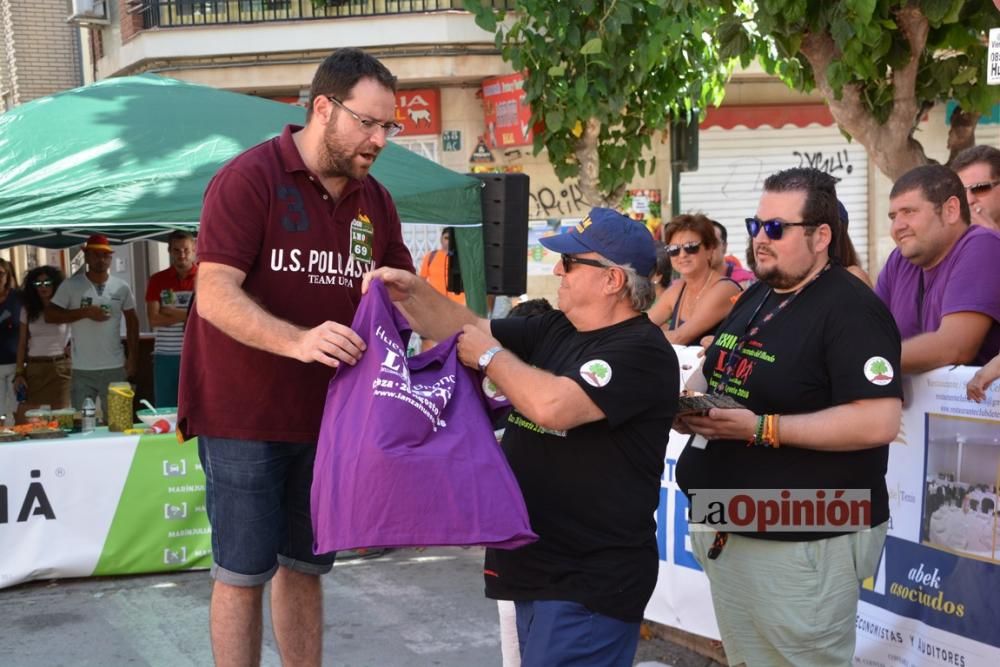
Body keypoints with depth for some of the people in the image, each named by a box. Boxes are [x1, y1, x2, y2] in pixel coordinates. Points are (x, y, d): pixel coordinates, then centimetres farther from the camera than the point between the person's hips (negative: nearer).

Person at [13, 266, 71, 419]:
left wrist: (73, 346, -7)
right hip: (33, 368, 3)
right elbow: (22, 344, 9)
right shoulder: (27, 310, 8)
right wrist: (19, 373, 3)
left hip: (60, 367, -2)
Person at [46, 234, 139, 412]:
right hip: (82, 370, -2)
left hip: (115, 368, 2)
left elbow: (132, 322, 11)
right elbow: (49, 316, -6)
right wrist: (85, 312, -15)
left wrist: (133, 358, 6)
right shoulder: (70, 285, -3)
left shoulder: (121, 287, 3)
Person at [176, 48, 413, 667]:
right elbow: (215, 296, -22)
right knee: (243, 572, 2)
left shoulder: (376, 202, 6)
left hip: (326, 413, 6)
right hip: (244, 413, -6)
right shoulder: (249, 177, -13)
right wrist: (297, 341, -38)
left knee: (304, 565, 16)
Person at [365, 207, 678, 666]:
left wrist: (490, 356, -14)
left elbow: (553, 406, -30)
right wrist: (411, 291, -4)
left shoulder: (642, 352, -17)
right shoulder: (551, 331, 10)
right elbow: (464, 329, 13)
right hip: (535, 562, 9)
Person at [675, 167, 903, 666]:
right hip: (729, 530, 9)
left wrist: (763, 428, -26)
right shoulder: (755, 297, 11)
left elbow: (879, 421, -26)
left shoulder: (850, 309, -17)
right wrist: (693, 409, 1)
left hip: (801, 541, -9)